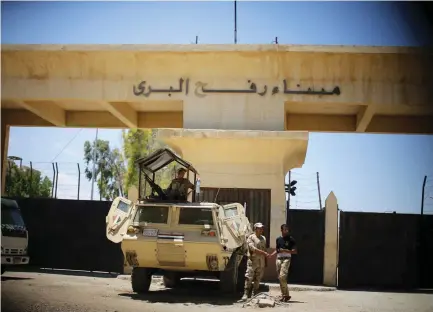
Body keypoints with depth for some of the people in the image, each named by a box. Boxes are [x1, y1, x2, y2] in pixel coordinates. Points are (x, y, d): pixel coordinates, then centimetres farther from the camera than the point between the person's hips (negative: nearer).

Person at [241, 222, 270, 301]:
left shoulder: (263, 238, 19)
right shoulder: (251, 237, -2)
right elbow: (253, 248, -13)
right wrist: (263, 253, -16)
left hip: (261, 262, 6)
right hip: (252, 261, -6)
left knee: (258, 279, 6)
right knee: (249, 278, -11)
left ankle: (255, 295, 10)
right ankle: (246, 294, -10)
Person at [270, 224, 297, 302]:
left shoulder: (291, 239, 0)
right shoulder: (278, 239, 14)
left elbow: (295, 251, -2)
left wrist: (285, 250, -15)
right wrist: (271, 255, 5)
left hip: (286, 259, -5)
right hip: (279, 259, 5)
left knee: (282, 276, -18)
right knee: (280, 278, 4)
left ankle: (286, 295, -9)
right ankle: (283, 295, 11)